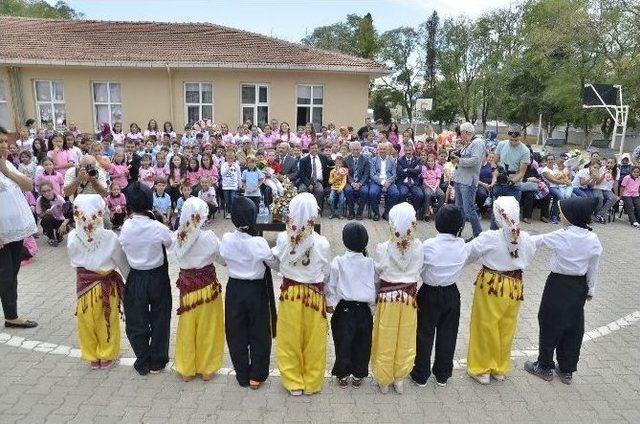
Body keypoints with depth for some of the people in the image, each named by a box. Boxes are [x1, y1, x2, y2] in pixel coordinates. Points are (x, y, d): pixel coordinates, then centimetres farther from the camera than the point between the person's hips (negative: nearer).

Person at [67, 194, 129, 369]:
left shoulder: (72, 237, -15)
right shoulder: (109, 237, -21)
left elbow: (73, 260, 0)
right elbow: (123, 263, -10)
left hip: (83, 284, 2)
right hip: (106, 285, -2)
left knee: (86, 321, 19)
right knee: (106, 321, 16)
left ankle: (92, 357, 33)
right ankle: (107, 356, 31)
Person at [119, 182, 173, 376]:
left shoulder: (125, 228, -13)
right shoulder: (158, 228, -20)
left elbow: (124, 248, -5)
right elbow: (172, 242, -5)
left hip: (136, 279, 2)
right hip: (158, 278, -2)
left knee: (136, 322, 18)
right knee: (159, 320, 16)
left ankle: (143, 363, 30)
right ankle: (157, 362, 28)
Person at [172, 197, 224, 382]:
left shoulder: (177, 236, -10)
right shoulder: (208, 237, -20)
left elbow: (176, 254, 3)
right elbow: (222, 254, -8)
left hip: (186, 284, 3)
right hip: (207, 284, -3)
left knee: (187, 326, 17)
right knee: (206, 327, 13)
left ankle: (186, 369, 31)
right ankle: (206, 368, 27)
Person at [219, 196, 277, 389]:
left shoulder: (226, 240, -13)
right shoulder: (259, 243, -23)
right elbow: (275, 264, -10)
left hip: (234, 289, 3)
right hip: (256, 290, -2)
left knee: (236, 333, 17)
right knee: (258, 333, 15)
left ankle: (242, 375, 29)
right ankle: (256, 376, 25)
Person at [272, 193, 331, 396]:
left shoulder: (283, 239, -16)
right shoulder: (322, 243, -19)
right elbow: (326, 273, -5)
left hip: (289, 293, 1)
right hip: (314, 294, -1)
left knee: (290, 339, 17)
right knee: (312, 340, 16)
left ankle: (294, 382, 31)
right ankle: (311, 383, 32)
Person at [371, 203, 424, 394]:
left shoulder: (382, 248, -21)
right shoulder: (418, 247, -15)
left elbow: (376, 272, -9)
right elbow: (418, 270, -3)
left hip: (387, 297, -2)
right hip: (409, 297, 2)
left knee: (386, 340, 15)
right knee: (404, 340, 18)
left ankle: (384, 381, 30)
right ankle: (400, 380, 32)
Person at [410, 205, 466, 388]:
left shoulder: (429, 245, -22)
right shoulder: (462, 246, -11)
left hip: (430, 294, -3)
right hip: (451, 294, 3)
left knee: (425, 334, 12)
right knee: (447, 334, 17)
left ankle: (421, 375, 25)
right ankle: (443, 375, 32)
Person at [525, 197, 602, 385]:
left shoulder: (560, 237, -20)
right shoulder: (593, 240, -6)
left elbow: (535, 240, -8)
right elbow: (593, 269, 2)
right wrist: (590, 290, 14)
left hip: (558, 284, -5)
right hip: (579, 287, 5)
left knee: (550, 325, 9)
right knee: (573, 327, 16)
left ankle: (545, 367, 22)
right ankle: (567, 371, 29)